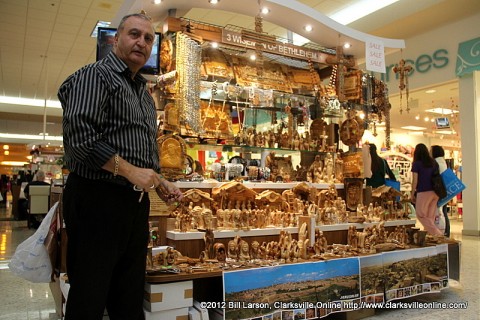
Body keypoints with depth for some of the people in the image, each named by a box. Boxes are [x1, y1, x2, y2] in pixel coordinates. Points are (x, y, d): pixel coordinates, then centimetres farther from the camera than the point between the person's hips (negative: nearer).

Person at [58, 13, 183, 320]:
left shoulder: (145, 93, 20)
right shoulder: (96, 75, -5)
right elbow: (79, 135, -20)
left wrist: (161, 184, 11)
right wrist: (130, 172, -18)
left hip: (137, 202, 8)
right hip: (98, 199, -8)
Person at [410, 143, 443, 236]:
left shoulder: (416, 163, -5)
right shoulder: (433, 162, 9)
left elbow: (415, 181, -6)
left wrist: (412, 194, 3)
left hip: (423, 192, -6)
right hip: (435, 192, 6)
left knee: (421, 215, 4)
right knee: (431, 216, 12)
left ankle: (437, 234, -6)